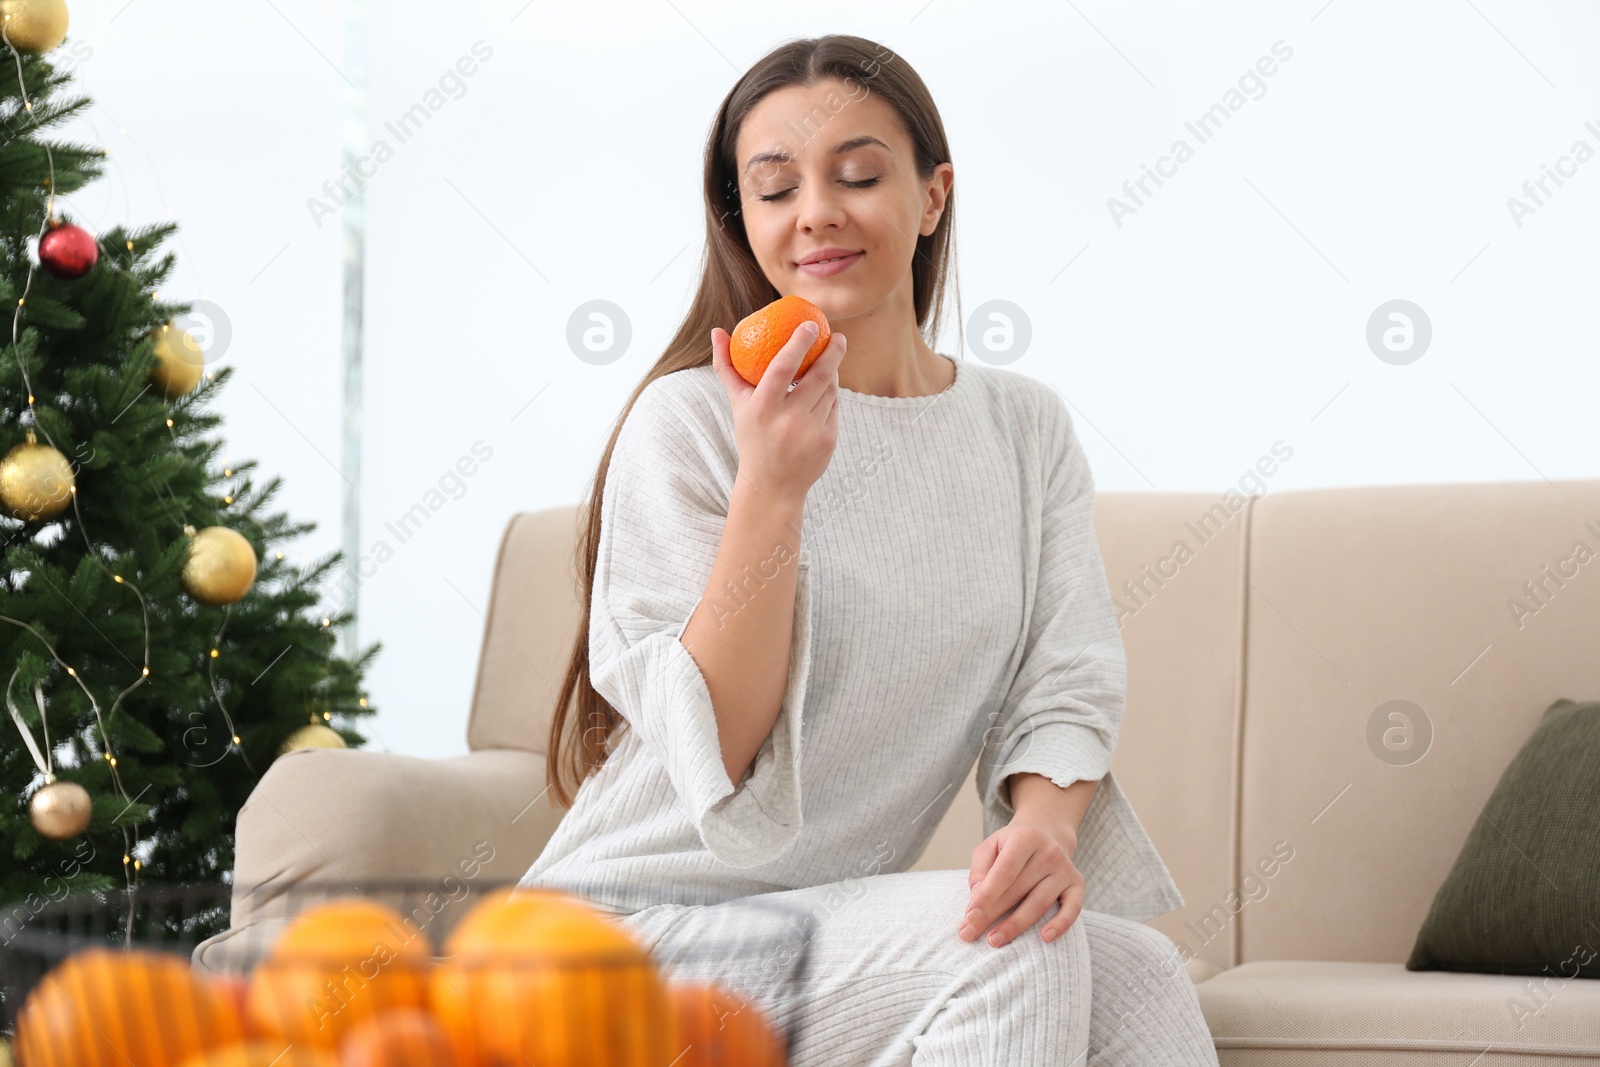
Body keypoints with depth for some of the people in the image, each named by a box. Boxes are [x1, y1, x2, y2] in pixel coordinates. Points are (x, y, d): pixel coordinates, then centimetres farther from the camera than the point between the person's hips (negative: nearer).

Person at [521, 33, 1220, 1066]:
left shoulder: (1027, 428, 8)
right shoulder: (687, 422, -8)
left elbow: (1065, 685, 2)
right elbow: (715, 756, -14)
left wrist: (1045, 824, -21)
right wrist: (771, 487, -26)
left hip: (839, 925, 5)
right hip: (640, 924, -4)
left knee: (1141, 974, -23)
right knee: (1012, 953, -28)